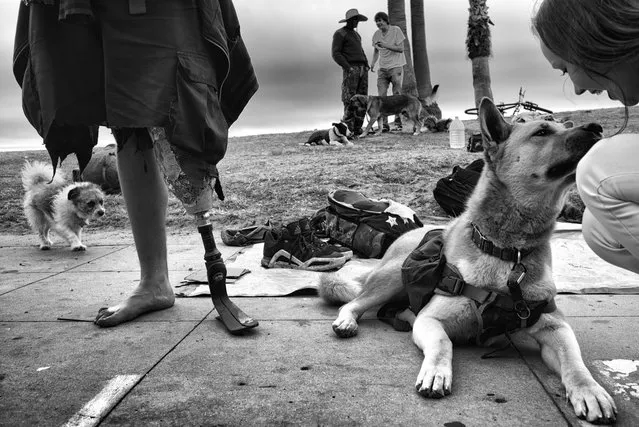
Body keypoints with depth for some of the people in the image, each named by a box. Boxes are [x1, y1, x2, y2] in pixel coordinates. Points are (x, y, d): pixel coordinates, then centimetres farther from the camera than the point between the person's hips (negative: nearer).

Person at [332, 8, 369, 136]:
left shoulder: (356, 34, 25)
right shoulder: (340, 33, 0)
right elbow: (335, 54, -8)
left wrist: (366, 65, 12)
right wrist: (348, 67, -17)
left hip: (362, 69, 8)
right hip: (350, 69, -8)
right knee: (350, 101, -10)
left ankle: (358, 128, 5)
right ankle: (349, 128, -9)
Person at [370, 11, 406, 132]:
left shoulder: (396, 30, -5)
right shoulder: (376, 34, 7)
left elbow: (401, 49, -10)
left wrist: (386, 45, -20)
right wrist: (373, 62, -2)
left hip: (396, 67, -4)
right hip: (382, 68, 4)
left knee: (397, 95, -3)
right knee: (381, 96, -5)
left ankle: (398, 121, 9)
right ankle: (384, 124, -3)